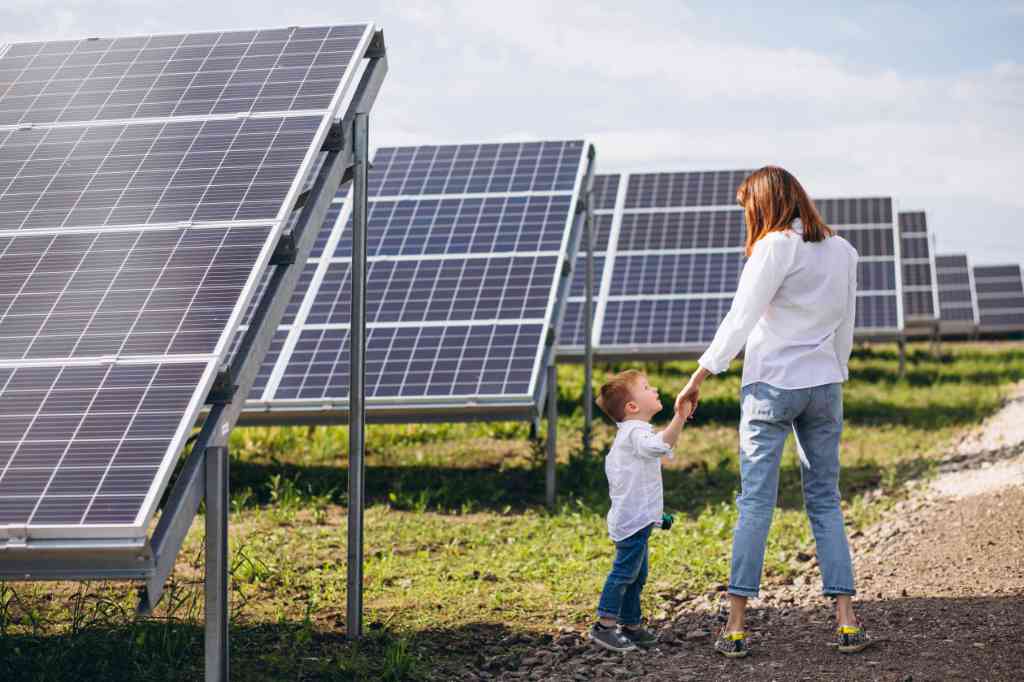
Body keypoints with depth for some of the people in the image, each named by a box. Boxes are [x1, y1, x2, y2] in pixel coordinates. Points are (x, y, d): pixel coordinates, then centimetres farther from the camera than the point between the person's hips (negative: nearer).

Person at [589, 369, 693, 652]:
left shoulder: (624, 435, 18)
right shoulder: (637, 432, -17)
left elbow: (611, 465, 29)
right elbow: (659, 446, -39)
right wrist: (680, 419, -47)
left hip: (631, 518, 11)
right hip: (633, 519, -11)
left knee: (637, 575, 15)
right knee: (625, 571, -8)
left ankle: (631, 626, 22)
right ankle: (605, 625, -5)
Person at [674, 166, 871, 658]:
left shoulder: (776, 247, -10)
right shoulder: (842, 251, 9)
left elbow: (740, 319, -13)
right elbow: (845, 328, 15)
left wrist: (699, 377, -8)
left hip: (772, 385, -5)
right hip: (824, 384, 5)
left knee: (755, 502, -2)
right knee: (825, 501, 9)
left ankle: (736, 626, -1)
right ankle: (846, 621, 4)